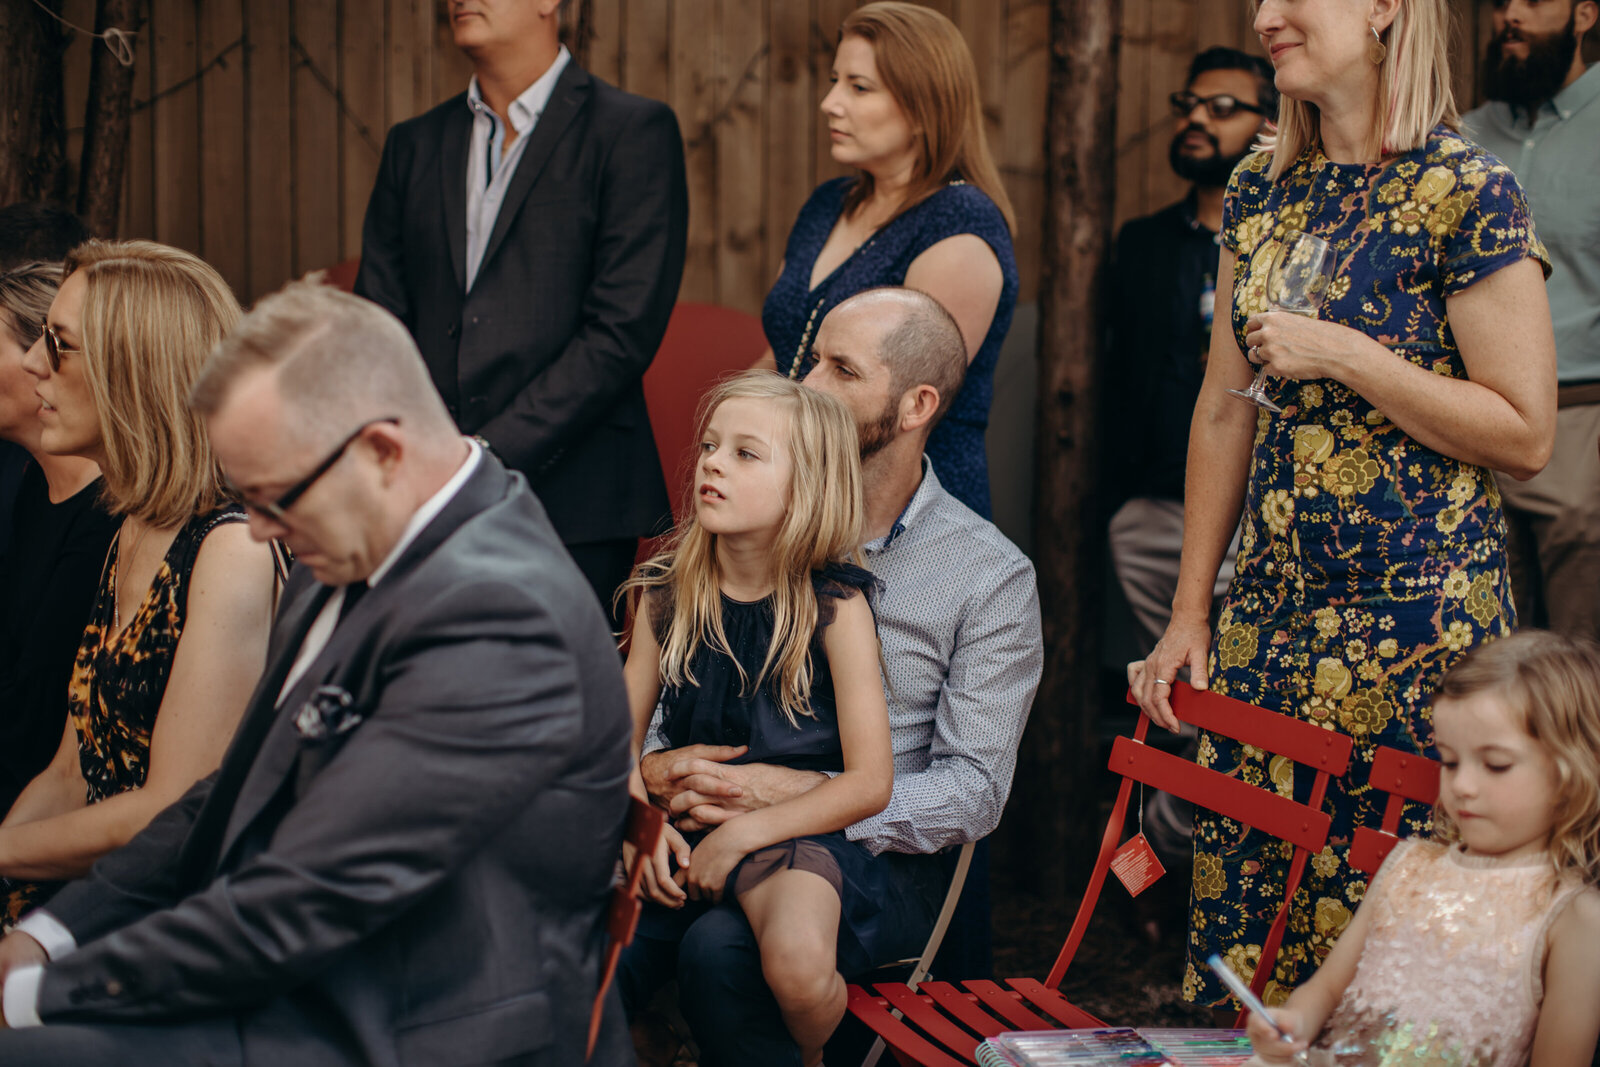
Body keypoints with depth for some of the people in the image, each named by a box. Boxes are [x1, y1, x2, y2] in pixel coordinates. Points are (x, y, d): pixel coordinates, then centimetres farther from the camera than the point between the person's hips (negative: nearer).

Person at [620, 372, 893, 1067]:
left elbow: (870, 783, -11)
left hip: (794, 829, -4)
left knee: (798, 963, -34)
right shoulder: (666, 594, 3)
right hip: (679, 820, 4)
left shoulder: (834, 607, -9)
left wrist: (741, 834, -15)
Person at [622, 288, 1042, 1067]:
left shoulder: (991, 577, 1)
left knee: (720, 952, -34)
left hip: (869, 856, -2)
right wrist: (652, 764, -8)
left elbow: (973, 789, -5)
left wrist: (804, 796, -17)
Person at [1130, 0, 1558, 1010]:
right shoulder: (1260, 192, 11)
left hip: (1416, 617, -6)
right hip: (1271, 607, 6)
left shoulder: (1465, 192, -9)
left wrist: (1342, 355, -15)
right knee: (1240, 915, 8)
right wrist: (1191, 611, 12)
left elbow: (1526, 434, -11)